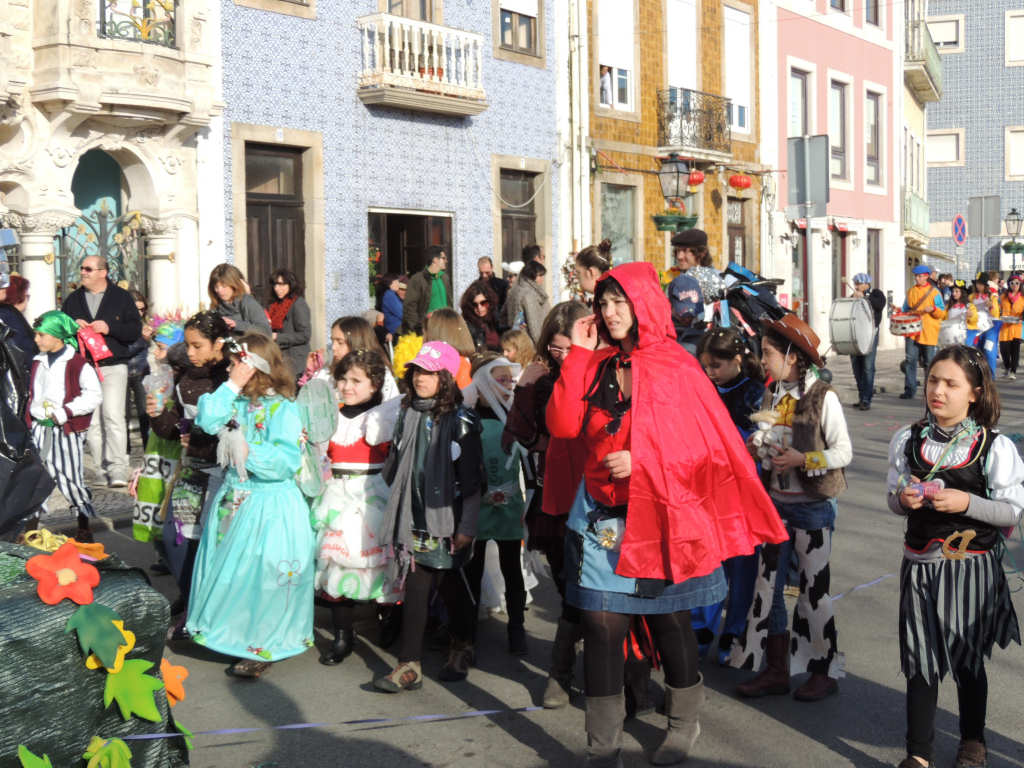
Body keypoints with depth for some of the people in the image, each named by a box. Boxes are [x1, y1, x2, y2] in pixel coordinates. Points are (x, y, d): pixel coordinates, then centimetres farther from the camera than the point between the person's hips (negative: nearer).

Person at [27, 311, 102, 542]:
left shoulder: (78, 363, -11)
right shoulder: (38, 362, 11)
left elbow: (94, 395, -15)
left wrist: (65, 412, -19)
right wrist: (30, 415, 12)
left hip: (66, 429, -6)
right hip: (39, 427, 6)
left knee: (70, 478, -1)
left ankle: (84, 526, 13)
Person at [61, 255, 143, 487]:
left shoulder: (121, 297, 7)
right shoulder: (73, 299, 16)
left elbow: (136, 330, 0)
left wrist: (109, 328, -14)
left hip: (114, 366, -4)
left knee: (113, 415, -17)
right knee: (91, 422, 1)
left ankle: (118, 468, -17)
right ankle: (104, 470, 8)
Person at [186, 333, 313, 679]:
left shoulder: (282, 408, -14)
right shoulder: (237, 401, 6)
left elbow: (286, 460, -20)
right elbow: (208, 420, -10)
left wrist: (249, 452, -22)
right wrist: (232, 386, -11)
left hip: (270, 506, -7)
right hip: (233, 499, 7)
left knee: (261, 575, 0)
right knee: (230, 570, 14)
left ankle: (262, 646, 14)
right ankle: (234, 633, 32)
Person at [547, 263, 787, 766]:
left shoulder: (675, 366, -3)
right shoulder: (595, 366, 7)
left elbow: (707, 443, -7)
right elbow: (563, 426, -7)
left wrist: (641, 462, -18)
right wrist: (579, 353, -6)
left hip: (662, 515, -2)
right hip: (603, 518, 2)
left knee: (670, 624, 10)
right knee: (601, 626, -2)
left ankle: (683, 725, 33)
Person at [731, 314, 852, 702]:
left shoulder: (823, 397, -13)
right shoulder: (772, 395, 7)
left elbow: (843, 452, -13)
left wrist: (803, 460, -23)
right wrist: (757, 448, -5)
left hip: (813, 506, -6)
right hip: (777, 502, 7)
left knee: (814, 589, 4)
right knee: (767, 585, 8)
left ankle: (824, 671, 19)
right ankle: (777, 670, 20)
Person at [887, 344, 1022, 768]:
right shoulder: (907, 440, 0)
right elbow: (895, 500, 8)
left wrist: (967, 502, -23)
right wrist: (904, 498, -14)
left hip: (973, 569, -2)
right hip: (920, 565, 2)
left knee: (968, 659, 14)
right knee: (920, 659, 5)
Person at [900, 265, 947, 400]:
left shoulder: (934, 292, 0)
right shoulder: (911, 291, 13)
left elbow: (942, 313, -2)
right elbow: (906, 309, 25)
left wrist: (933, 309, -21)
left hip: (928, 332, -3)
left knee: (929, 361, 3)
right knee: (910, 359, -5)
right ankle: (910, 389, -1)